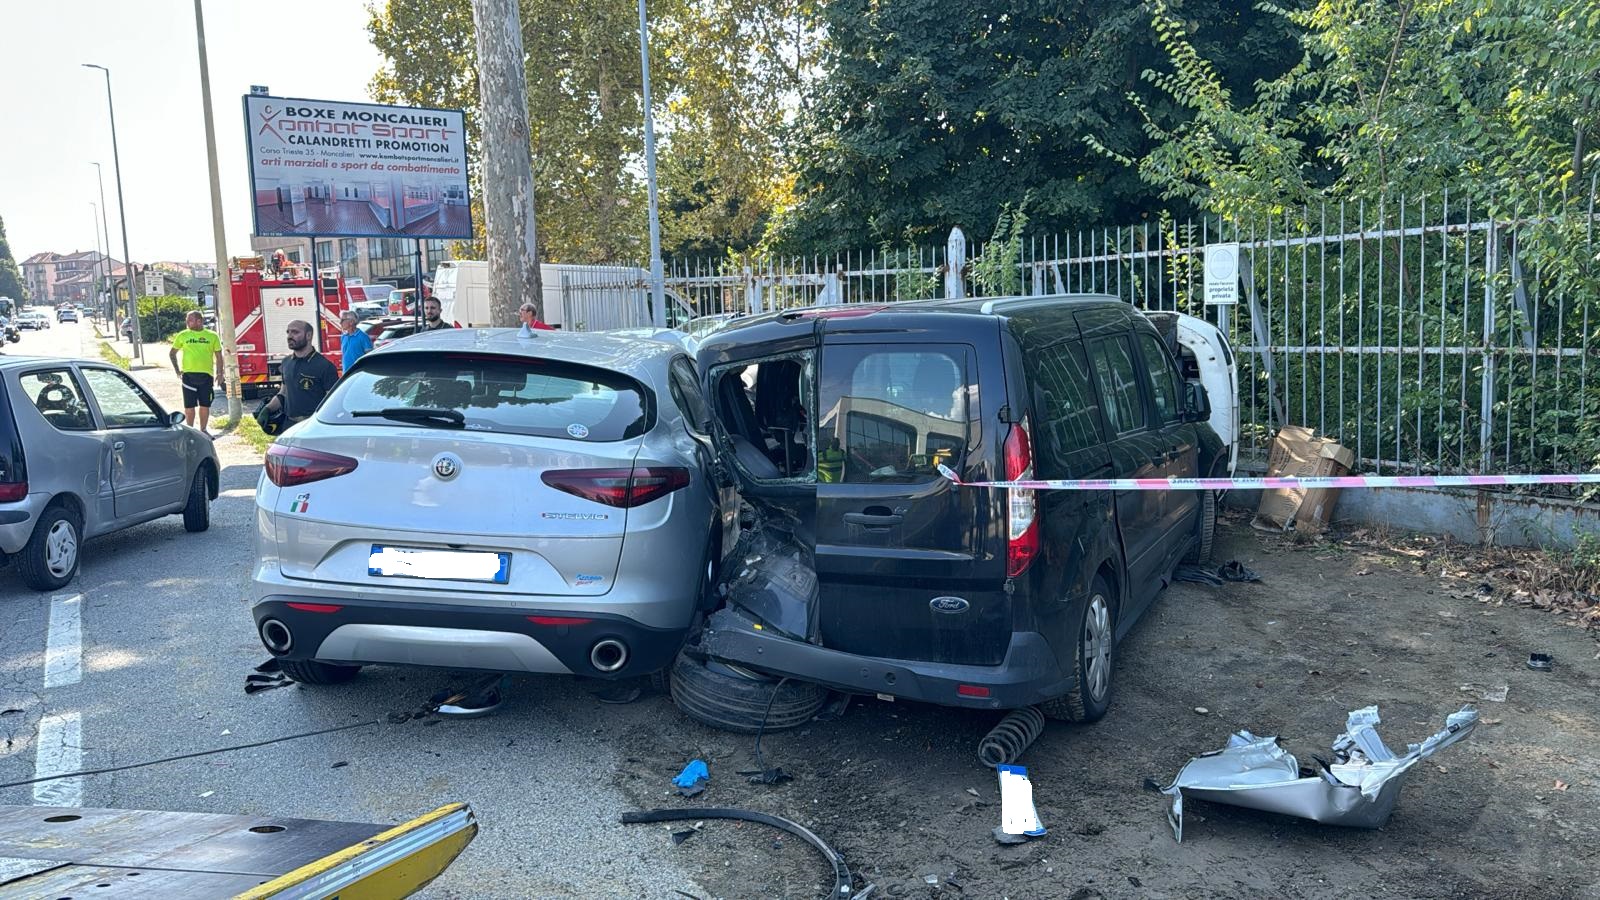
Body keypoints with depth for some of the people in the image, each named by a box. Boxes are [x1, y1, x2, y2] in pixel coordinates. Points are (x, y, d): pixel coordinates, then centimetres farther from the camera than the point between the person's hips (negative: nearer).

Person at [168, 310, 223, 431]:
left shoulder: (212, 336, 4)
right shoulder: (182, 335, 5)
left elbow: (218, 356, 8)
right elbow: (172, 354, 15)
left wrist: (219, 373, 0)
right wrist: (177, 370, 6)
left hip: (206, 375, 0)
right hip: (188, 375, 0)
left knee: (205, 405, 6)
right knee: (189, 406, 2)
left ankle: (203, 430, 18)